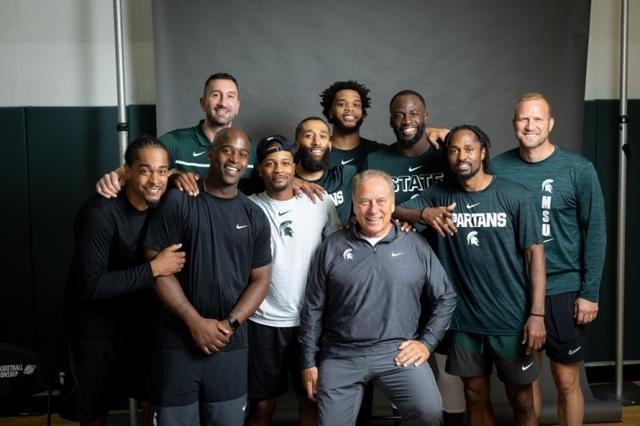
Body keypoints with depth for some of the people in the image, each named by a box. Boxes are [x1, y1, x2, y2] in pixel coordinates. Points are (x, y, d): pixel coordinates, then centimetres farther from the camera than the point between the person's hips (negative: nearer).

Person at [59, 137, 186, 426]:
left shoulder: (161, 204, -6)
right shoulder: (100, 212, -26)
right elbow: (90, 286, -30)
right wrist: (153, 268, -30)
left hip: (140, 322, 6)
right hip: (95, 329, -5)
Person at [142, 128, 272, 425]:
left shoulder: (254, 216, 6)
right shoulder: (178, 201, -5)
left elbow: (260, 279, 6)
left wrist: (230, 323, -8)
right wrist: (196, 322, -13)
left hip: (231, 346, 3)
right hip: (178, 342, -3)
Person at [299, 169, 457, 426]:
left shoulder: (416, 245, 4)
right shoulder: (333, 247, 4)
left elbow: (445, 298, 9)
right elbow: (313, 308, 7)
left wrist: (427, 342, 0)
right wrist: (309, 361, 5)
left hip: (399, 352, -1)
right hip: (341, 356, 1)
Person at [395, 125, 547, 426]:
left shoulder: (514, 196, -7)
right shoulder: (439, 195, 2)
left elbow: (535, 253, -6)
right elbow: (395, 212, -3)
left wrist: (537, 313, -11)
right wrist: (423, 213, -24)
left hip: (511, 319, -2)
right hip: (464, 320, 2)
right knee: (476, 398, 16)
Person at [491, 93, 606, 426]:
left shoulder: (578, 169, -6)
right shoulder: (498, 168, -2)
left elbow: (595, 233, -3)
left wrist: (590, 292, -5)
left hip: (563, 290, -1)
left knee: (567, 381, 8)